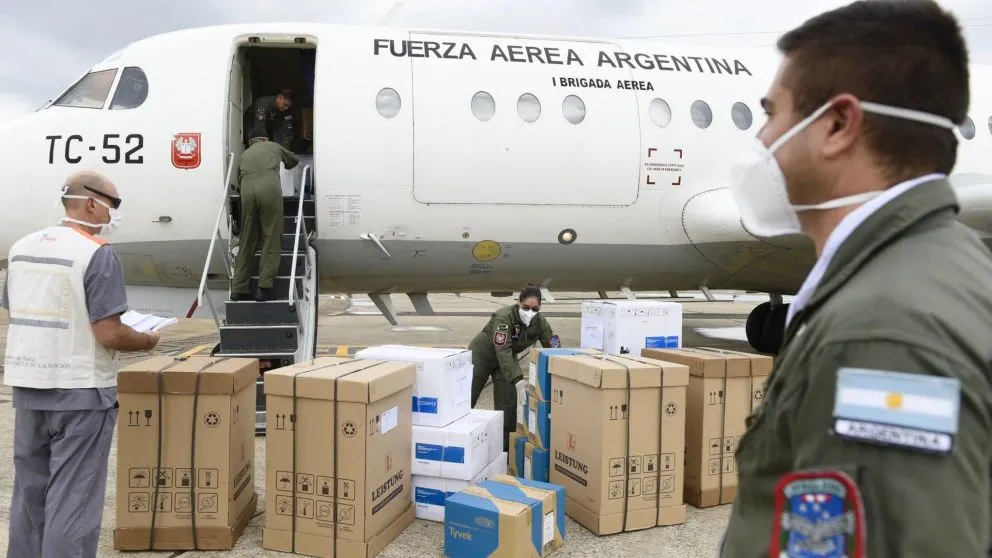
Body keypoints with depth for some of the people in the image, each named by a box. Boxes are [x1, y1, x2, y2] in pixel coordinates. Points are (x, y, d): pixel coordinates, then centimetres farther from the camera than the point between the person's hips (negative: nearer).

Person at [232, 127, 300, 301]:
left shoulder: (244, 154, 34)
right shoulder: (274, 146, 31)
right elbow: (294, 160, 47)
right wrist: (284, 165, 68)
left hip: (247, 190, 3)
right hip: (269, 187, -3)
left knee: (246, 241, 9)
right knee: (271, 239, 0)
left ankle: (239, 289, 9)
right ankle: (264, 288, -6)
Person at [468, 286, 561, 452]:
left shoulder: (540, 322, -20)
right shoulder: (504, 316, -36)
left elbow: (553, 349, -16)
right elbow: (502, 351, -41)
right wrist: (518, 381, -50)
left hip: (507, 358, 4)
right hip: (481, 354, -4)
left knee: (508, 404, -4)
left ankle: (505, 448, 9)